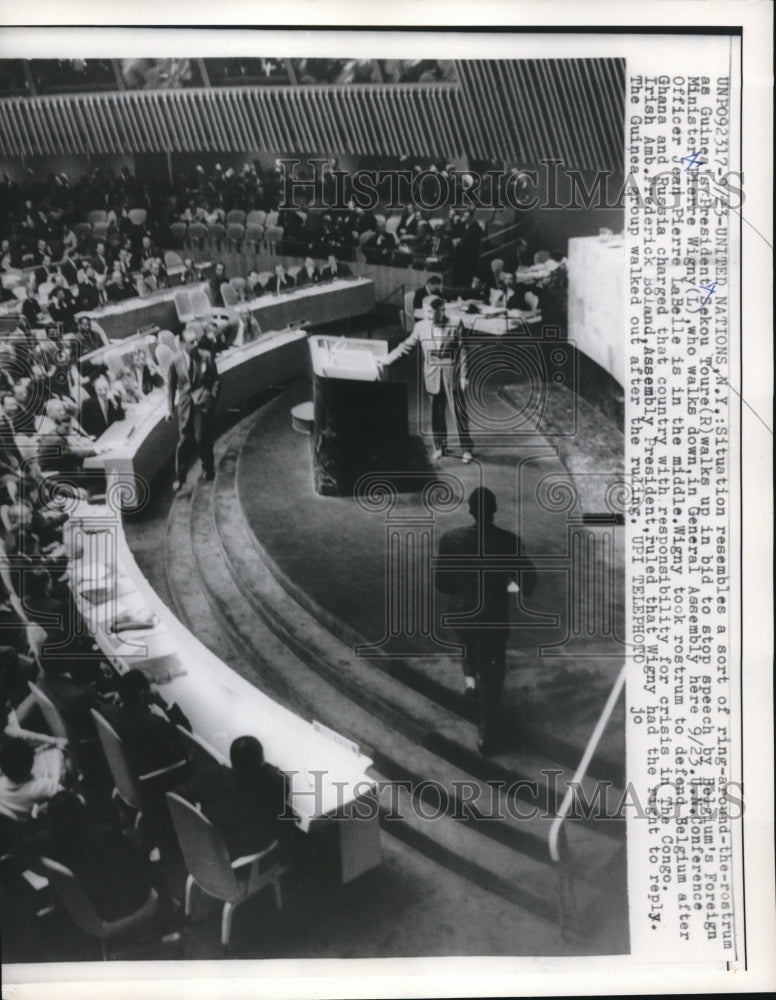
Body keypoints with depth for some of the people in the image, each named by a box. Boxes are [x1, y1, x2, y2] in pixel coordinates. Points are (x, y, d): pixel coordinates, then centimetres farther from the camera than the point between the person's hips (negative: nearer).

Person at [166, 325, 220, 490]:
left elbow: (215, 379, 6)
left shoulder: (206, 356, -4)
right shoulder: (176, 361, -3)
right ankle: (179, 478, 9)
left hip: (203, 403, 0)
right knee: (183, 441, 0)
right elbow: (171, 385, 6)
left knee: (203, 439, 3)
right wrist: (170, 408, 5)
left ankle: (207, 469, 28)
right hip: (185, 404, 0)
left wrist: (213, 396, -3)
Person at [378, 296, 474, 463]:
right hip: (432, 375, 3)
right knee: (436, 413, 11)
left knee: (459, 412, 2)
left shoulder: (454, 326, -9)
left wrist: (463, 376, -7)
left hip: (452, 375, -3)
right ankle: (439, 446, 26)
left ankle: (467, 448, 13)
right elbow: (406, 346, 7)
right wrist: (387, 359, 5)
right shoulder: (421, 327, -2)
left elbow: (462, 352, -5)